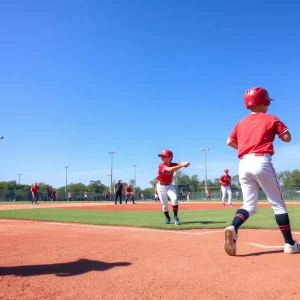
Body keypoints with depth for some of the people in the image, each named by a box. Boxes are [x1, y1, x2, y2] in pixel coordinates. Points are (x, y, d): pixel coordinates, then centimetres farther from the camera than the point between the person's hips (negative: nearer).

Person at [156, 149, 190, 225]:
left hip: (169, 185, 3)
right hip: (161, 186, -2)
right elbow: (170, 169, -42)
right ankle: (167, 218, 30)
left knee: (174, 199, -21)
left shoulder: (173, 164, -10)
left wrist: (185, 163, -54)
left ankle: (175, 217, -8)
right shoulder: (161, 165, -24)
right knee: (164, 204, 3)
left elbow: (180, 163, -29)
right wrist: (182, 165, -50)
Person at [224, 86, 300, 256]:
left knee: (249, 205, 9)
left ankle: (233, 228, -18)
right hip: (261, 162, -4)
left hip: (244, 164, 4)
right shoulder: (271, 119, 6)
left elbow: (230, 142, 16)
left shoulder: (241, 123, 17)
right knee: (278, 203, 6)